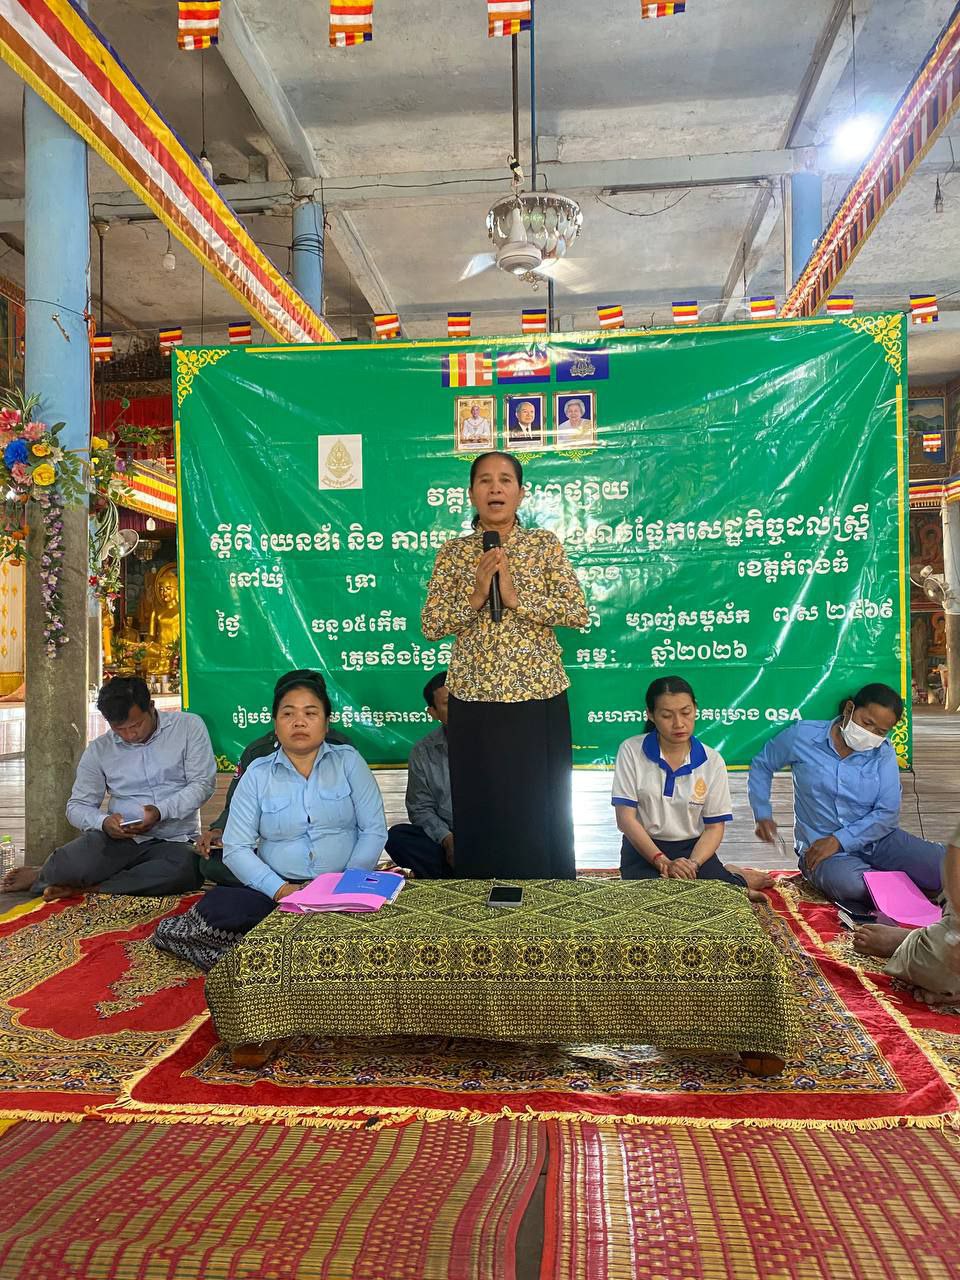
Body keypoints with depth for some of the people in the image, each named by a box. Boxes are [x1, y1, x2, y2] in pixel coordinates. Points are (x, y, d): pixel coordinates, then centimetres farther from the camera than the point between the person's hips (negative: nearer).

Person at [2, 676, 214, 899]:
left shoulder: (188, 727, 0)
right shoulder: (99, 749, 7)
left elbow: (203, 783, -4)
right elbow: (78, 806, 8)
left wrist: (161, 812, -20)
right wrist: (103, 822, -15)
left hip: (174, 841, 0)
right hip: (118, 839, 1)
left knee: (185, 869, -37)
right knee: (69, 862, -32)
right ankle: (43, 874, 9)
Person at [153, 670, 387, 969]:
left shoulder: (349, 762, 4)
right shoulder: (257, 774, 5)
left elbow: (374, 831, 1)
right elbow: (236, 848, -1)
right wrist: (280, 889, -16)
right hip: (276, 887, -2)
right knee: (216, 906, -30)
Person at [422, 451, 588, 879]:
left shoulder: (545, 544, 3)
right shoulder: (453, 552, 6)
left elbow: (579, 612, -7)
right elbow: (430, 626, 0)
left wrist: (516, 596, -16)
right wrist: (475, 595, -14)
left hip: (539, 698, -1)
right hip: (473, 701, 1)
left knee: (542, 812, 6)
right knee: (480, 811, 8)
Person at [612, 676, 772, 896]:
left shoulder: (712, 761, -3)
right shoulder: (631, 751, -7)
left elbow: (714, 827, 0)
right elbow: (626, 818, -9)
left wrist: (692, 865, -19)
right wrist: (663, 863, -20)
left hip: (693, 847, 0)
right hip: (644, 848, 0)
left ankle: (733, 880, 8)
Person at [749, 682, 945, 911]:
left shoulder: (884, 754, 0)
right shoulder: (803, 736, -4)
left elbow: (887, 813, -6)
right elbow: (761, 765, 10)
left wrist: (838, 840, -17)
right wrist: (763, 815, 0)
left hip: (877, 839, 1)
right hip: (821, 847, 0)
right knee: (847, 882, -35)